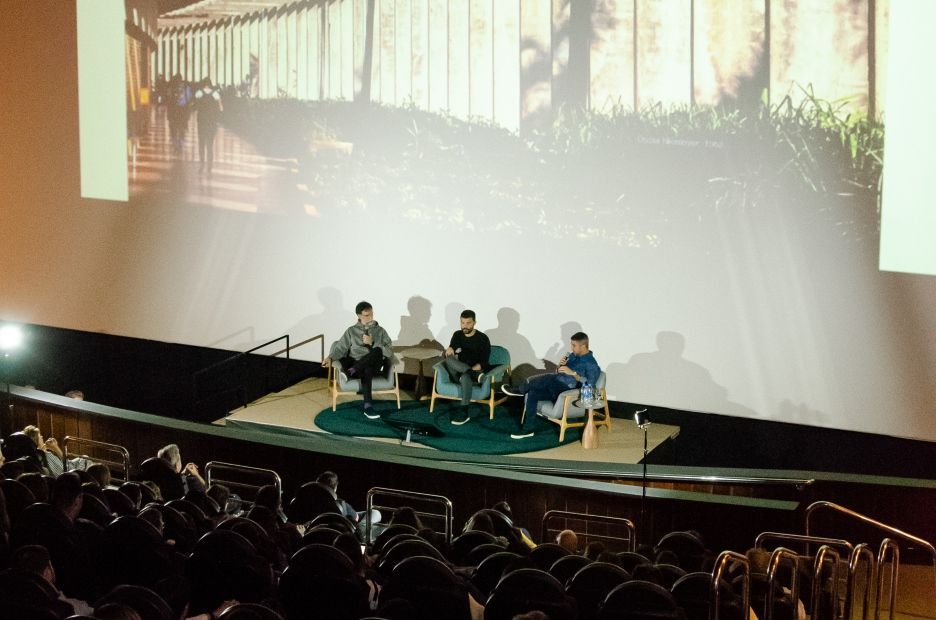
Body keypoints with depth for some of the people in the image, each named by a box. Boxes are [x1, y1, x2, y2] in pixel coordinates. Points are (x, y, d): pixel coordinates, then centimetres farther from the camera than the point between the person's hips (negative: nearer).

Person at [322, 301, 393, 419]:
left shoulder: (380, 331, 17)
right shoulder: (351, 331, 17)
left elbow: (389, 353, 5)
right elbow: (341, 348, 7)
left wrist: (372, 344, -8)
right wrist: (330, 357, -14)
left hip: (375, 365, 1)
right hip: (356, 364, -1)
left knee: (377, 351, -37)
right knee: (366, 371, -41)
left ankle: (351, 371, -43)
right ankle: (368, 406, -51)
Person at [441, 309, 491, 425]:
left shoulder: (482, 338, -3)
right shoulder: (457, 335, 11)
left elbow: (483, 362, -9)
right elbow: (451, 348, 0)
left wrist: (471, 370, -24)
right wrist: (449, 350, -25)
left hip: (477, 370, -4)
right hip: (458, 374, 4)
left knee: (465, 377, -41)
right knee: (446, 356, -26)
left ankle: (464, 413, -39)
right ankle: (474, 375, -35)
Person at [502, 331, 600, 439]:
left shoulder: (591, 364, -10)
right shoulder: (573, 356, 15)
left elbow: (590, 384, -25)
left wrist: (573, 373, -27)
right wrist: (560, 366, -2)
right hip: (556, 388, 8)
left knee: (549, 378, -32)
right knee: (531, 394, -14)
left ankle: (519, 389, -15)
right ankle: (525, 429, -11)